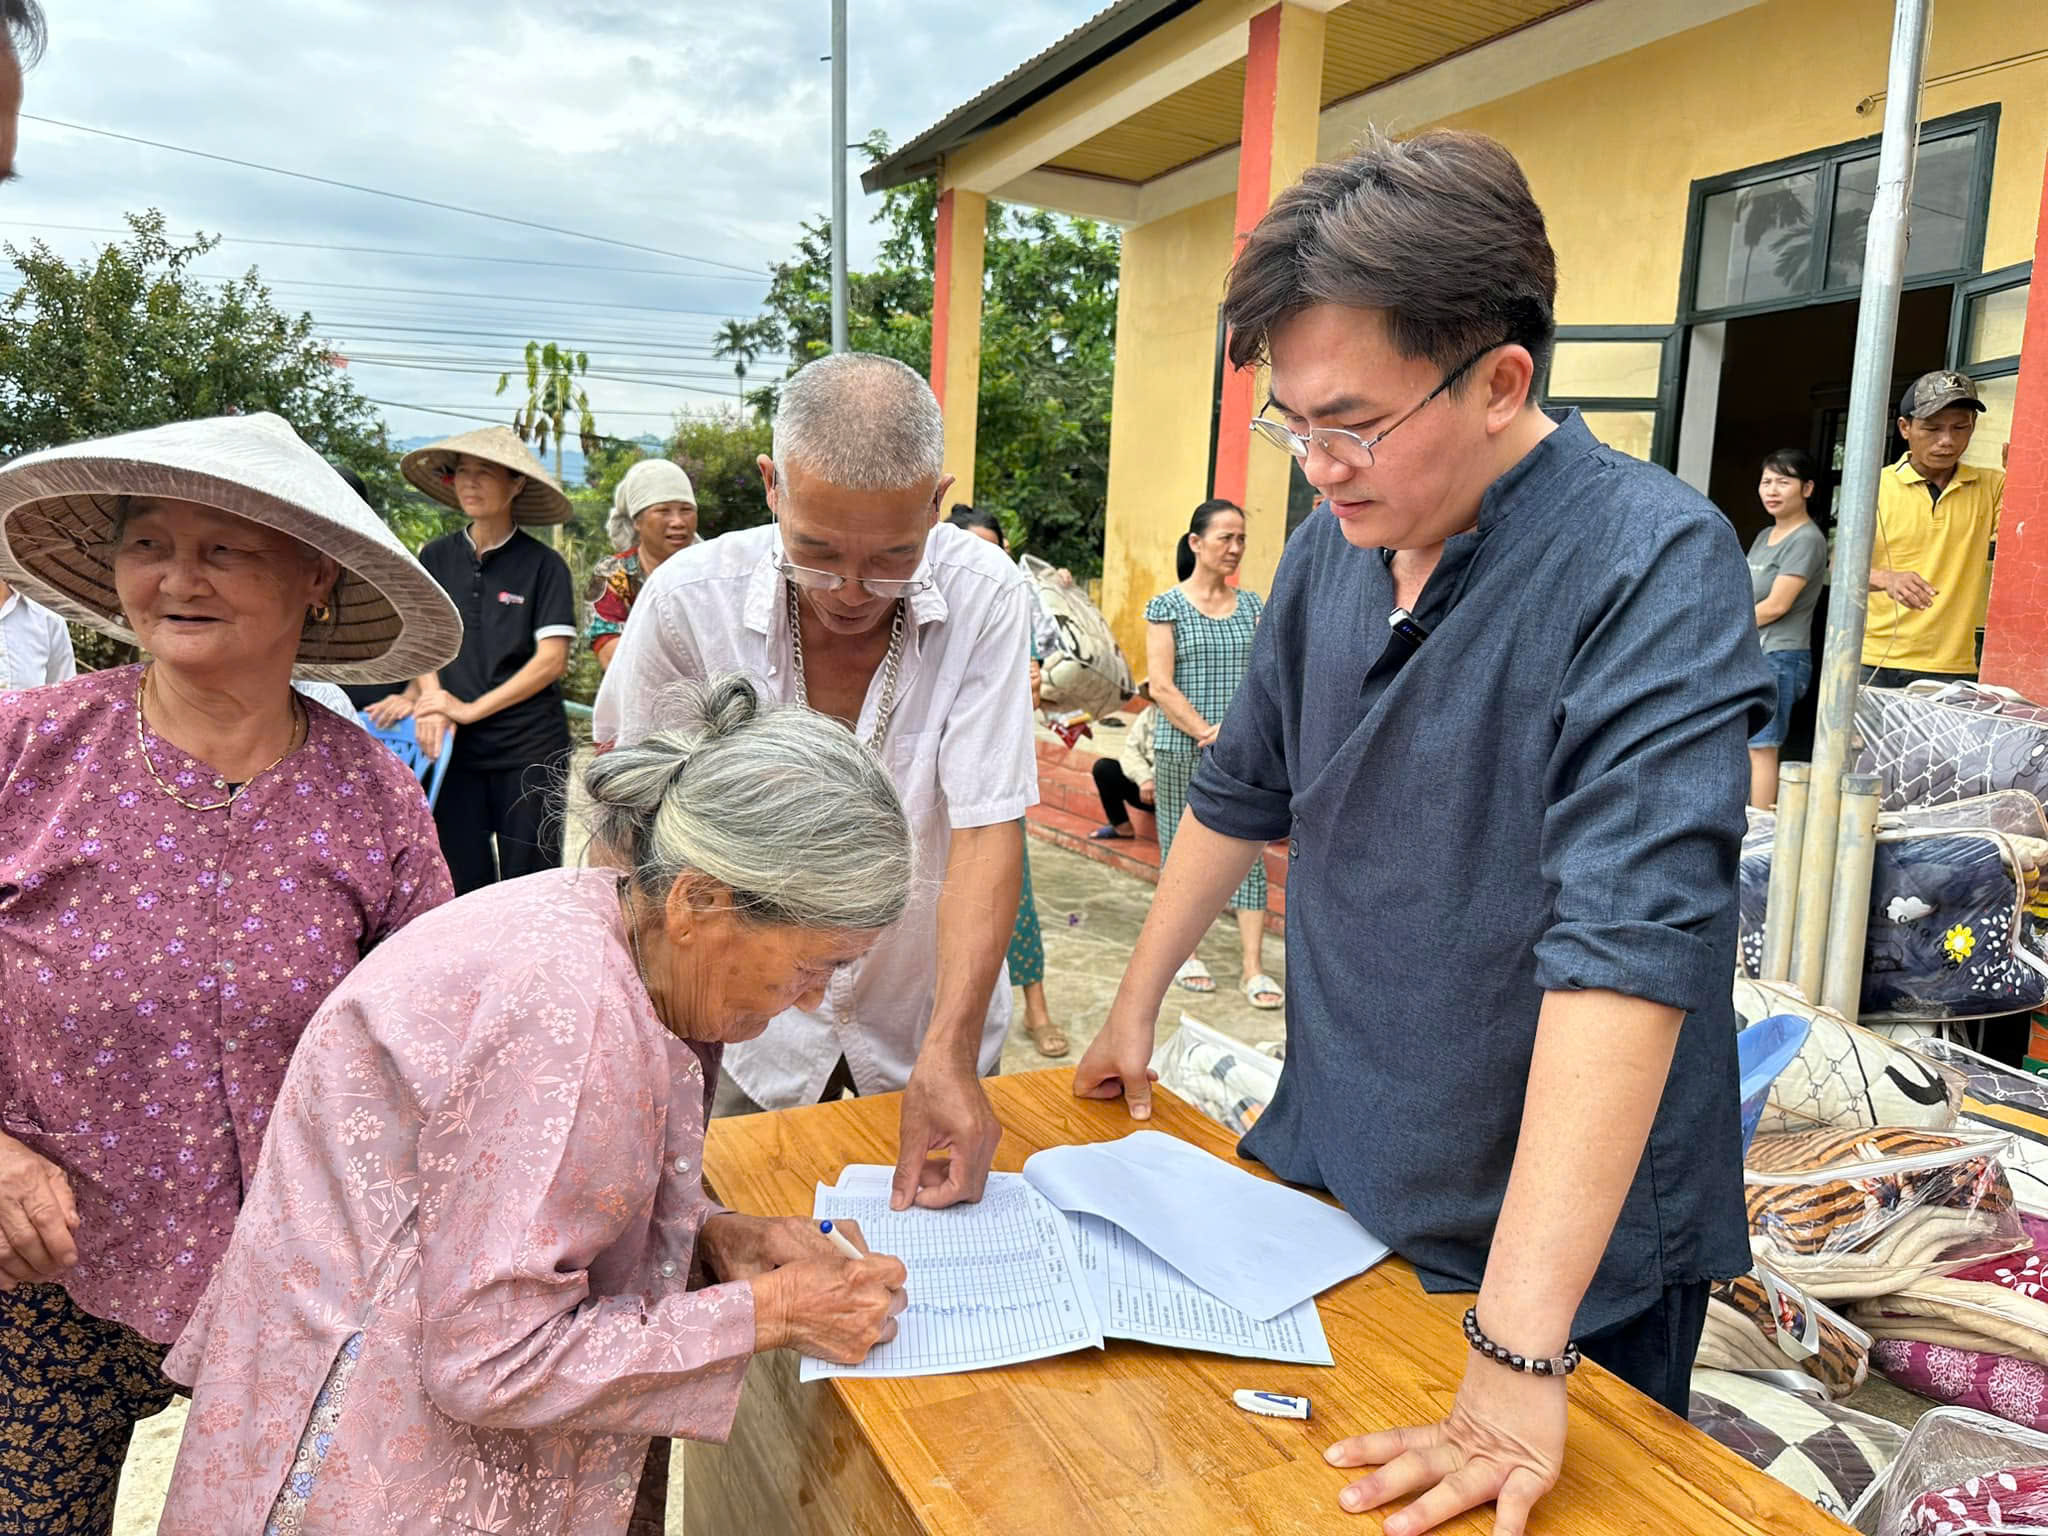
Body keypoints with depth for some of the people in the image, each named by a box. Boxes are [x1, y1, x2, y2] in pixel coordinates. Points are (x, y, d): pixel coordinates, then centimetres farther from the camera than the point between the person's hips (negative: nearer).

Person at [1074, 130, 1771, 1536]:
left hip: (1569, 1263, -5)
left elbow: (1627, 943, -31)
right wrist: (1140, 999, 16)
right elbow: (1244, 792, 11)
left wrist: (1517, 1363, -33)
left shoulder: (1653, 565, -22)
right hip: (1326, 1183, 6)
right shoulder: (1334, 546, -1)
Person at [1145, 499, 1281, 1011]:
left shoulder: (1252, 605, 9)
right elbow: (1161, 687, -8)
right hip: (1181, 751, -2)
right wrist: (1208, 733, -14)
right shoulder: (1167, 607, -2)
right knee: (1181, 850, 6)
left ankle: (1253, 967, 1)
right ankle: (1186, 953, 21)